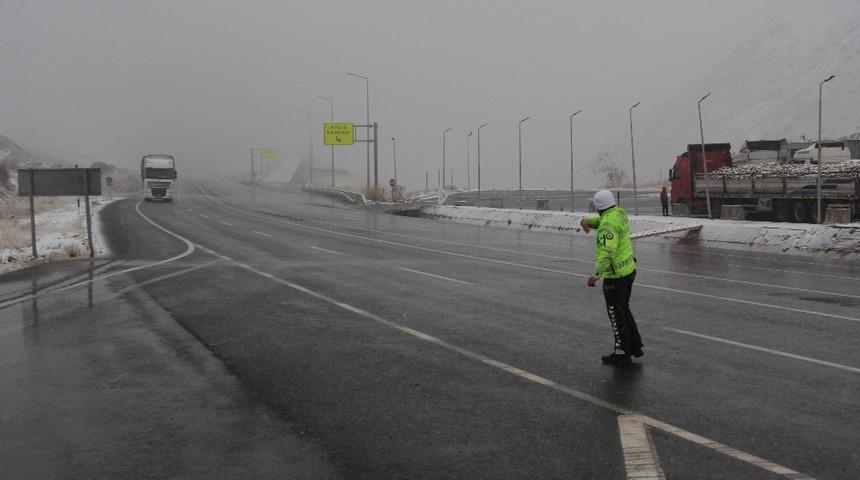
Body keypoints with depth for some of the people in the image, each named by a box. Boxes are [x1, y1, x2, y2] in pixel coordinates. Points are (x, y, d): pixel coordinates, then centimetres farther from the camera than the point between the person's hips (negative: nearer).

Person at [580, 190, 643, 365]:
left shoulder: (608, 224, -23)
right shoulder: (619, 213, 5)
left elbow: (607, 253, -30)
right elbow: (597, 220, 11)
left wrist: (596, 275, -27)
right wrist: (586, 220, -12)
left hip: (615, 275, -9)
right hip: (629, 269, 9)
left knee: (616, 313, 3)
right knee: (623, 308, 21)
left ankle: (622, 353, 11)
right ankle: (635, 346, 27)